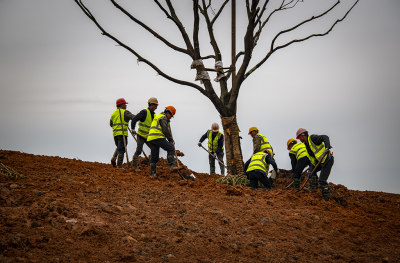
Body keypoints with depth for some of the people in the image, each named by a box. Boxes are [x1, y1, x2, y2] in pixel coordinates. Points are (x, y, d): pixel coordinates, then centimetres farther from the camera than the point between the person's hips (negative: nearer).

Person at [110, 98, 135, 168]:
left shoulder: (113, 113, 18)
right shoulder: (125, 112, -2)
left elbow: (111, 124, 25)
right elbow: (133, 117, -17)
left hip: (115, 133, 6)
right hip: (122, 133, -6)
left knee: (119, 147, 23)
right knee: (121, 149, -3)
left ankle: (114, 158, -1)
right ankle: (119, 165, -6)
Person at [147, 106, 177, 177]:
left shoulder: (157, 117, 30)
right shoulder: (163, 118, -1)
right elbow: (166, 130, -8)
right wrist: (171, 140, 1)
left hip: (150, 139, 10)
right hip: (158, 137, -10)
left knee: (154, 156, 10)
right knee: (171, 148, -5)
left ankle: (152, 173, 7)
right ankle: (172, 165, -14)